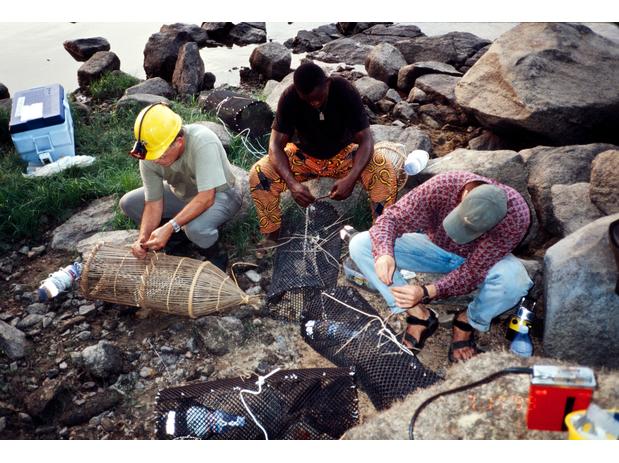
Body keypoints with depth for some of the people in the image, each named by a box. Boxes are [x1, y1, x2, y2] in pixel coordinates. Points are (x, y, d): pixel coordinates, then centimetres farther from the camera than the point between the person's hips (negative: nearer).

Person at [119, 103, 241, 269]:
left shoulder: (202, 142, -36)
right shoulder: (148, 157, -19)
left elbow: (206, 198, -37)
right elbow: (153, 203, -13)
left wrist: (170, 227, -42)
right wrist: (143, 237, -29)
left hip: (217, 194, -5)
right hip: (181, 193, 6)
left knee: (195, 227, -36)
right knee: (128, 203, -7)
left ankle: (215, 256, -3)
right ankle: (177, 236, 10)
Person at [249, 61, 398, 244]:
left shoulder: (345, 92, -24)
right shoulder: (289, 98, -22)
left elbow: (365, 140, -24)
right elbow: (276, 144, -21)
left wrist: (351, 178, -41)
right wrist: (292, 183, -39)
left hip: (343, 154, -1)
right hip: (304, 155, 1)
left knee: (385, 171, -30)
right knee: (258, 174, -25)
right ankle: (271, 236, -9)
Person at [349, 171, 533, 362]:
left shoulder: (516, 216, -34)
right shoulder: (441, 186, -33)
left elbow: (474, 271, -29)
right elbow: (391, 218, -24)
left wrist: (426, 292, -41)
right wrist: (384, 253, -45)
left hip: (482, 261, -1)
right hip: (435, 247, 1)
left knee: (515, 279, -38)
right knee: (360, 244, -20)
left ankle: (468, 321, -5)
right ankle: (420, 315, -11)